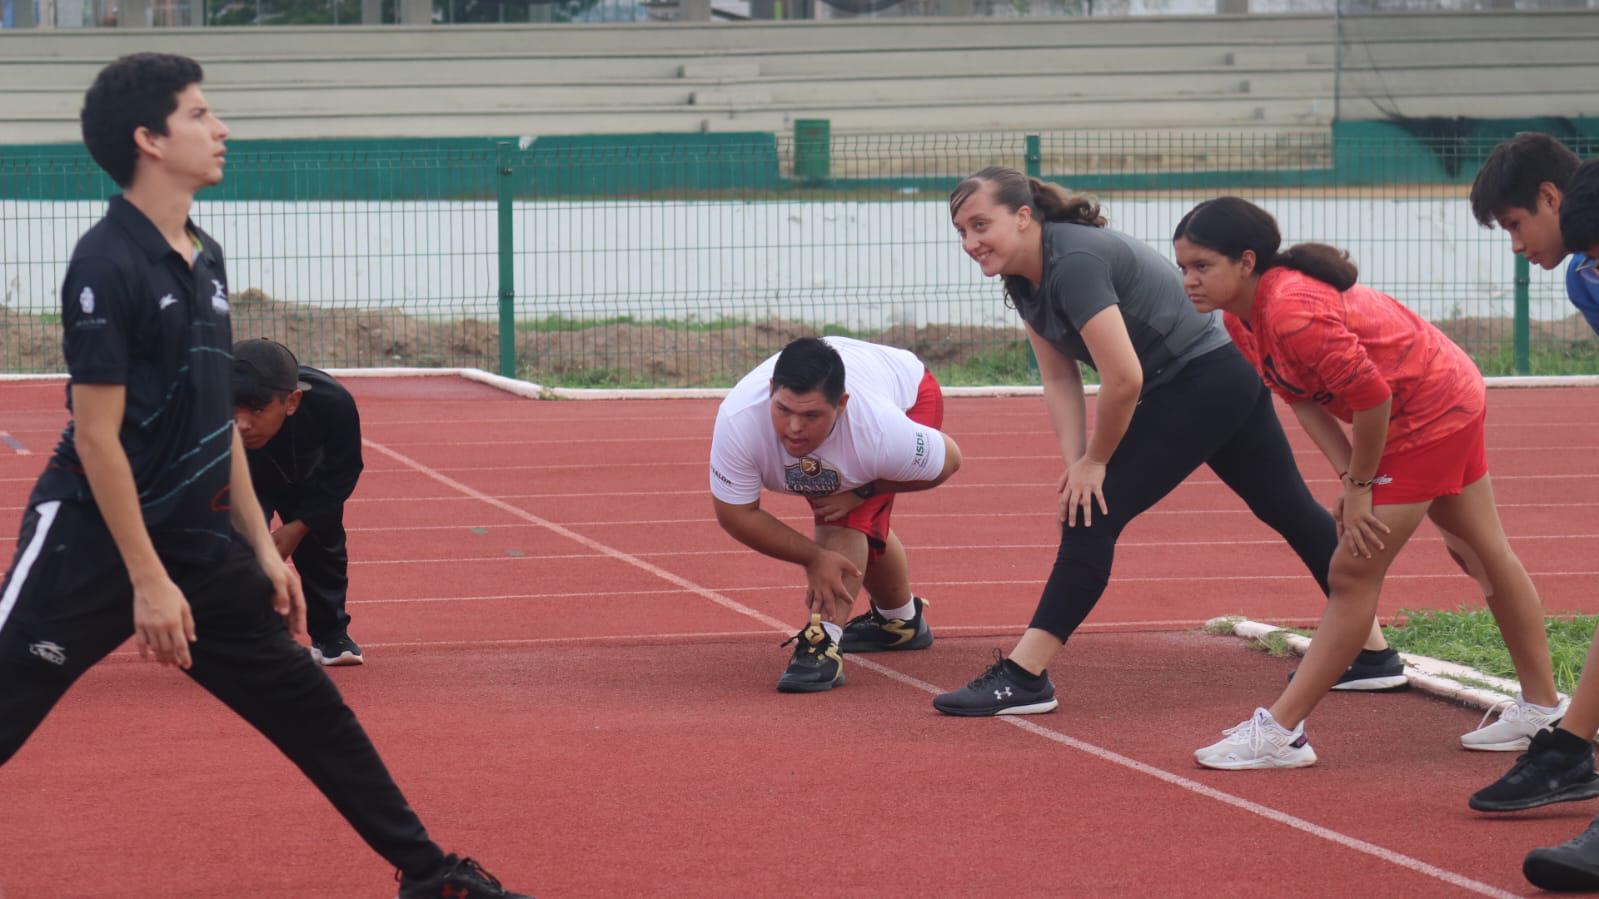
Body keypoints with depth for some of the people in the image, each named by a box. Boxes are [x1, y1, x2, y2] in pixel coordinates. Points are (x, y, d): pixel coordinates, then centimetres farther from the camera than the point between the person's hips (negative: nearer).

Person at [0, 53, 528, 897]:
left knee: (312, 711, 11)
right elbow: (97, 435, -17)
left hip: (198, 542, 8)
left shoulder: (204, 257, 9)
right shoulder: (107, 265, -16)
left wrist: (261, 545, 15)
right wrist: (148, 580, -18)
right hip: (91, 542, -8)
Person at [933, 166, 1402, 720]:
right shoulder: (1024, 278, 3)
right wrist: (1075, 463, -7)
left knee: (1093, 513, -13)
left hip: (1203, 381, -11)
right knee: (1289, 509, 18)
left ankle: (1023, 678, -14)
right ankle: (1376, 655, 29)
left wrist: (1094, 462, -16)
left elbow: (1123, 378, -29)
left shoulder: (1075, 263, -27)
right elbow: (1059, 379, 5)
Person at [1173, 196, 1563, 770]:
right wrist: (1349, 478, -13)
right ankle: (1542, 708, 35)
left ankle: (1280, 733, -5)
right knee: (1484, 554, 21)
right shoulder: (1242, 318, -3)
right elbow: (1302, 399, 0)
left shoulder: (1293, 312, -34)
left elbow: (1372, 395, -31)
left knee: (1353, 574, -9)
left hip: (1428, 415, -10)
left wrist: (1360, 486, -17)